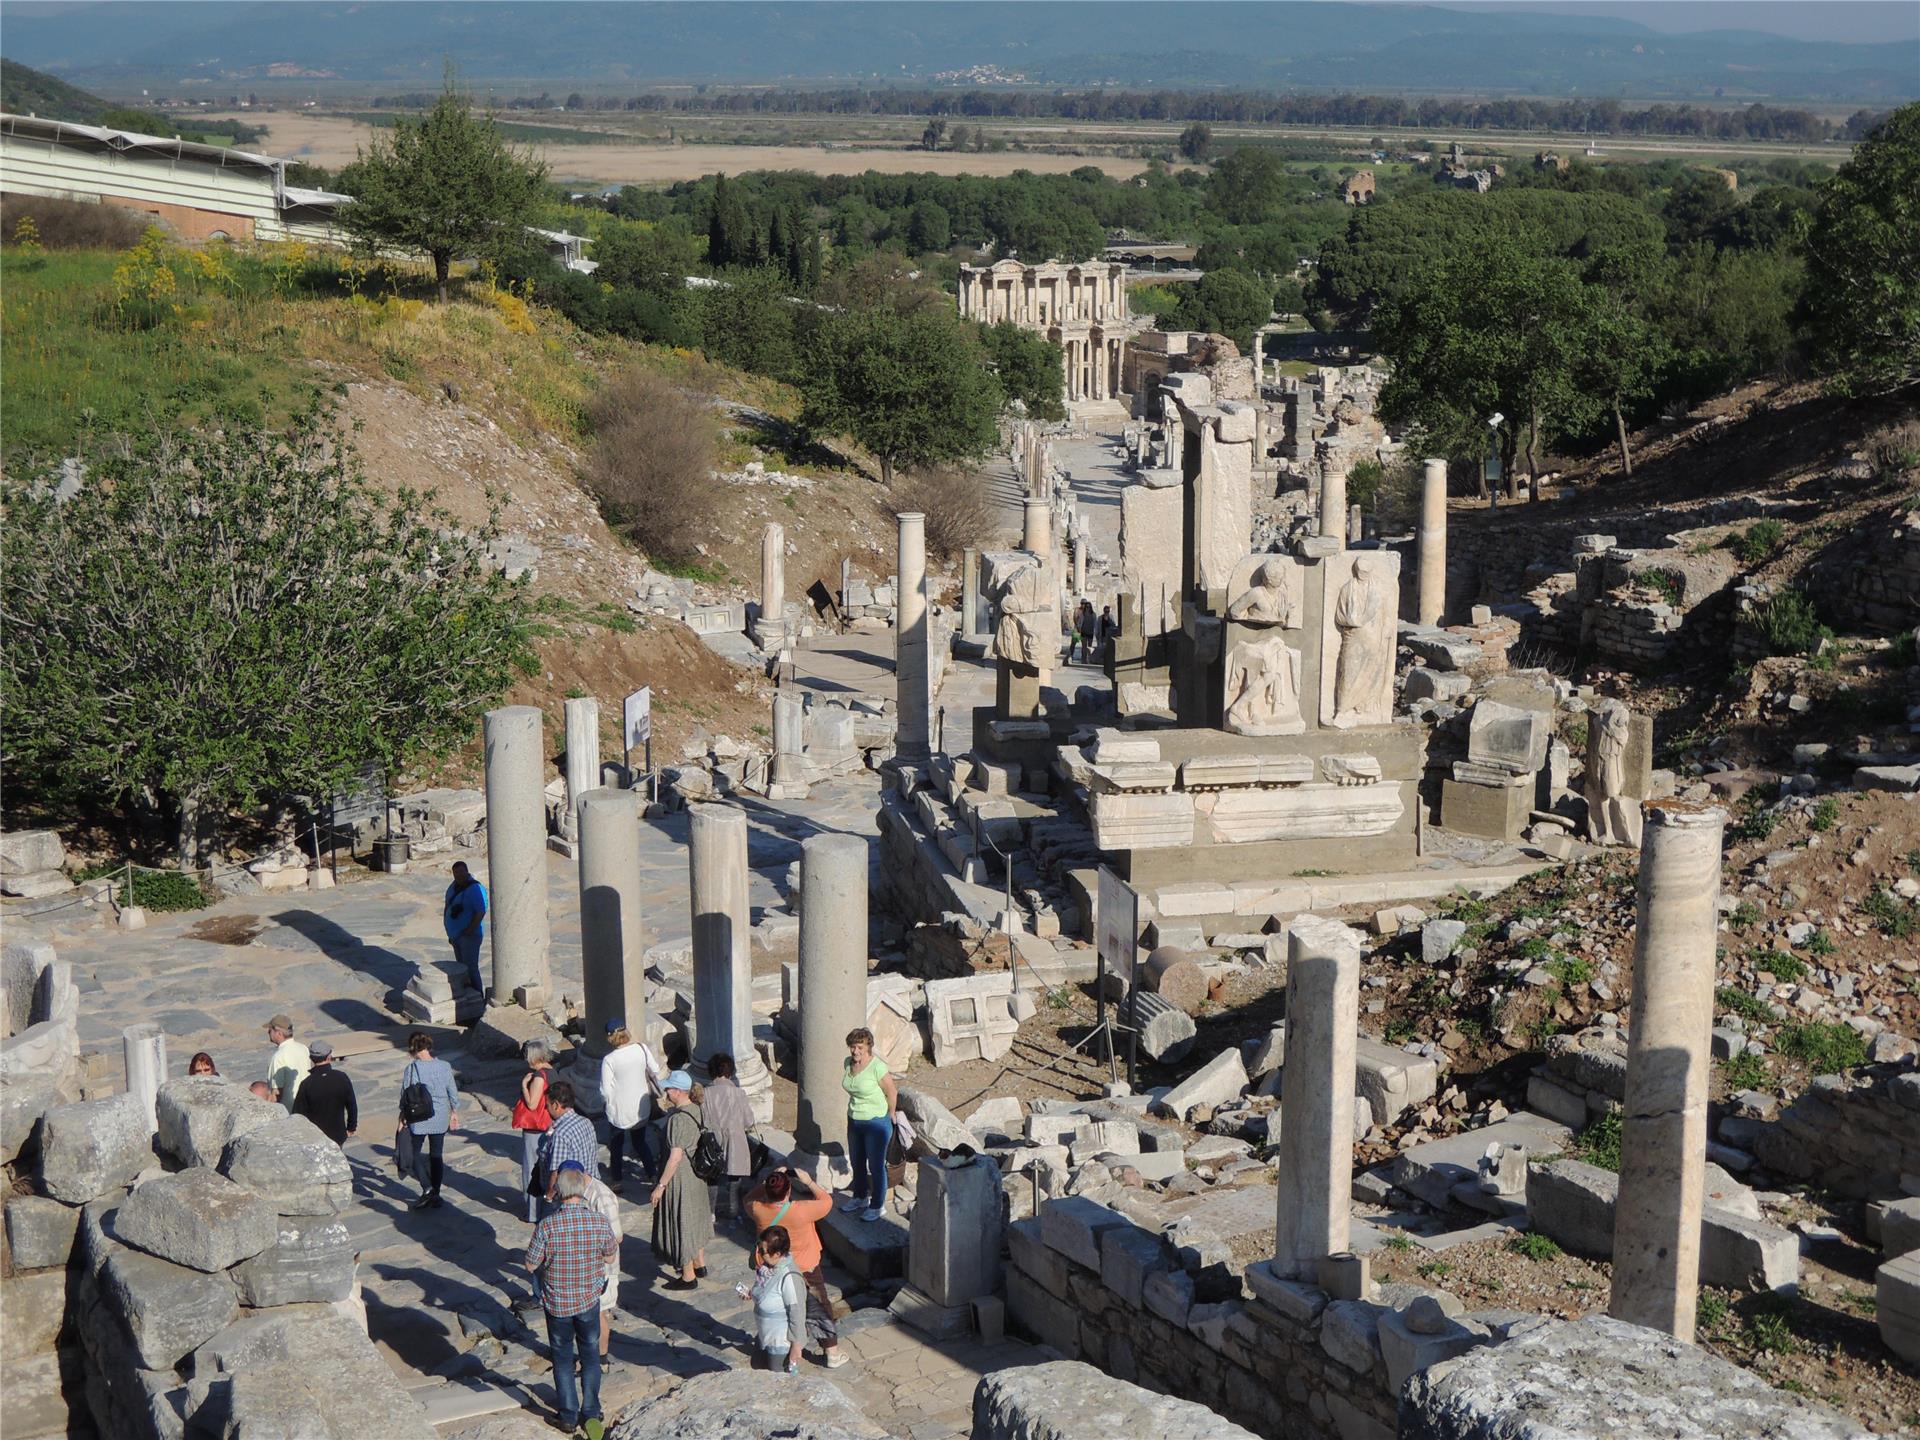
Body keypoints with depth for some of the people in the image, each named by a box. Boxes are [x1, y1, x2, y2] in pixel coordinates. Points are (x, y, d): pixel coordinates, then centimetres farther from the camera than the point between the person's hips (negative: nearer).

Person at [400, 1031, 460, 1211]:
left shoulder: (412, 1068, -16)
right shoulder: (444, 1067, -5)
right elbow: (453, 1093, 3)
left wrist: (403, 1119, 0)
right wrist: (454, 1113, 17)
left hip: (418, 1119, -4)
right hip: (440, 1119, 4)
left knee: (415, 1153, 12)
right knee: (437, 1156, 14)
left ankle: (427, 1188, -5)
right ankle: (435, 1195, 18)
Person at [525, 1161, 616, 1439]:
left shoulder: (547, 1226, -23)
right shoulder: (600, 1221, -17)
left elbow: (531, 1264, -12)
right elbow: (611, 1256, -2)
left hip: (557, 1303, -1)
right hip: (590, 1300, 1)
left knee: (563, 1357, 16)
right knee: (590, 1354, 20)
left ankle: (569, 1416, 24)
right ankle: (591, 1413, 26)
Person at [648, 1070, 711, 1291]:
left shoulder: (678, 1119, -27)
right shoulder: (696, 1111, -1)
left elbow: (675, 1157, -27)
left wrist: (661, 1185, -21)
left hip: (679, 1176, -9)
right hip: (696, 1173, 9)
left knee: (680, 1224, 5)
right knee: (695, 1219, 24)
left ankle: (688, 1277, 15)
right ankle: (699, 1264, 40)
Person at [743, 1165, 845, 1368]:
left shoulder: (758, 1210, -22)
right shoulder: (802, 1210, -31)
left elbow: (748, 1199, 4)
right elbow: (826, 1201, -13)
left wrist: (768, 1181, -3)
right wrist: (808, 1181, -7)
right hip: (804, 1269, -3)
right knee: (818, 1309, 14)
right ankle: (832, 1353, 22)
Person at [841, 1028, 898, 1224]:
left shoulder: (877, 1067, -24)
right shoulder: (849, 1063, -3)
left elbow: (892, 1093, -13)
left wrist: (889, 1116, 0)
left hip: (876, 1123, -7)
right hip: (854, 1121, 7)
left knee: (876, 1166, 7)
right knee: (857, 1163, 23)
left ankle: (878, 1206, 22)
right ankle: (860, 1197, 43)